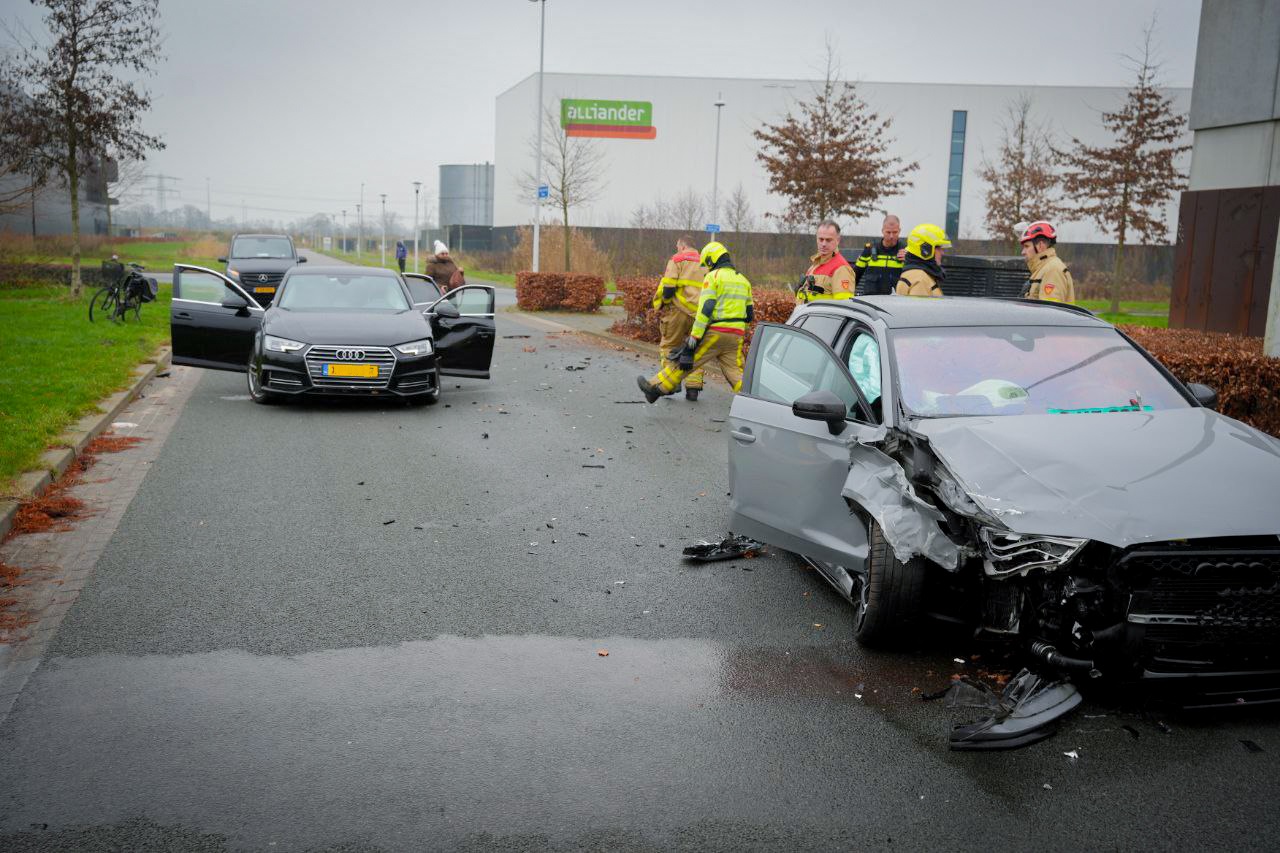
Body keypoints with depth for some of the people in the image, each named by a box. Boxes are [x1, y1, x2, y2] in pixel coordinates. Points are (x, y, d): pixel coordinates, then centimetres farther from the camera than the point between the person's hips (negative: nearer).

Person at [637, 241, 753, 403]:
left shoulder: (713, 276, -5)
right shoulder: (743, 280, 17)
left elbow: (705, 308, -15)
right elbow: (749, 313, 19)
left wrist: (695, 336, -15)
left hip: (715, 333, -6)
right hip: (736, 335, 6)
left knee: (684, 360, 5)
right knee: (735, 372, 5)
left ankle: (656, 387, 16)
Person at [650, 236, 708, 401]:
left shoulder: (678, 259, 3)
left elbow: (667, 287, -8)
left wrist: (660, 306, 3)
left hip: (679, 309, -4)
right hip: (700, 315, 5)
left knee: (669, 346, 8)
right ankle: (693, 386, 4)